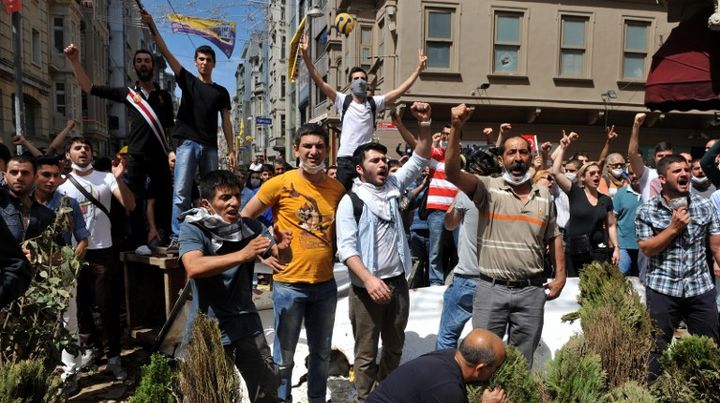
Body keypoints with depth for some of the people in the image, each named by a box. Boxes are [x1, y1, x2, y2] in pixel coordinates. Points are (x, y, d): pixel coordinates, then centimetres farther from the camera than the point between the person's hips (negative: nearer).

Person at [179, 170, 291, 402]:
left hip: (247, 324, 4)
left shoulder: (249, 227, -1)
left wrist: (282, 248, -25)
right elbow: (193, 268, -30)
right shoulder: (192, 229, -14)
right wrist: (242, 255, -40)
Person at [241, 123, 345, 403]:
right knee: (284, 356, 9)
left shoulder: (337, 188, 3)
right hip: (289, 284, -4)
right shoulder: (281, 184, -9)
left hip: (325, 284, 4)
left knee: (321, 352, 18)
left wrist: (333, 254, 5)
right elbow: (245, 217, 0)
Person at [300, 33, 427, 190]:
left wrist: (418, 68, -2)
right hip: (346, 159, -1)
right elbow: (319, 82, -5)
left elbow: (400, 90, 3)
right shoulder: (343, 100, 3)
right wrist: (306, 56, -14)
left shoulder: (374, 102, 6)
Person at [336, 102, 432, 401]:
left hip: (398, 282, 6)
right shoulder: (350, 201, -10)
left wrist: (424, 123, -7)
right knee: (366, 353, 7)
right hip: (367, 286, -5)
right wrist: (369, 278, -29)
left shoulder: (393, 186, 6)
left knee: (395, 348, 19)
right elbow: (346, 248, -16)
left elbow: (419, 159, 7)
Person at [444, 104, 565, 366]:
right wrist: (456, 128, -29)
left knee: (523, 362, 16)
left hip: (532, 291, 3)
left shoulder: (544, 196, 9)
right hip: (491, 288, -3)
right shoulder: (488, 188, -5)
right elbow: (452, 172, -20)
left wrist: (560, 276, 8)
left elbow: (554, 238, 17)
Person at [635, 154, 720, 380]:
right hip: (661, 289, -2)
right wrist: (674, 227, -15)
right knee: (657, 347, 8)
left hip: (701, 287, 2)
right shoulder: (646, 211, -4)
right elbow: (647, 249, -9)